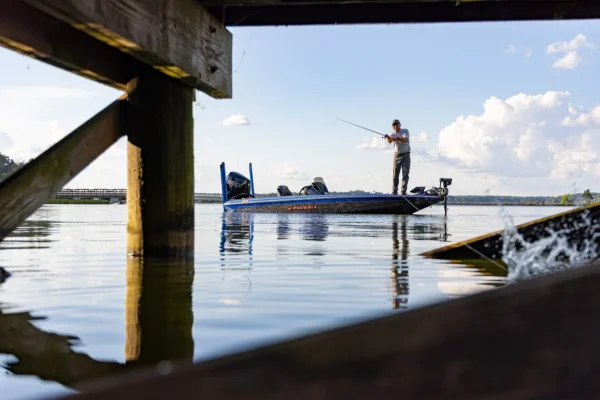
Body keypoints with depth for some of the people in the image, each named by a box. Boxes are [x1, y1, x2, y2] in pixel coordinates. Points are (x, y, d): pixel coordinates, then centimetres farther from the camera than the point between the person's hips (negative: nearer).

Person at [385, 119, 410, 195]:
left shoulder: (405, 131, 0)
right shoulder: (393, 134, 5)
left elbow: (405, 139, -22)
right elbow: (389, 141, -18)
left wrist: (397, 138, -40)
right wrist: (387, 137, -42)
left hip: (406, 155, -2)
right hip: (397, 155, 2)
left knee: (405, 174, -4)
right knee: (395, 174, -1)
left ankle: (403, 191, -4)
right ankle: (394, 191, 3)